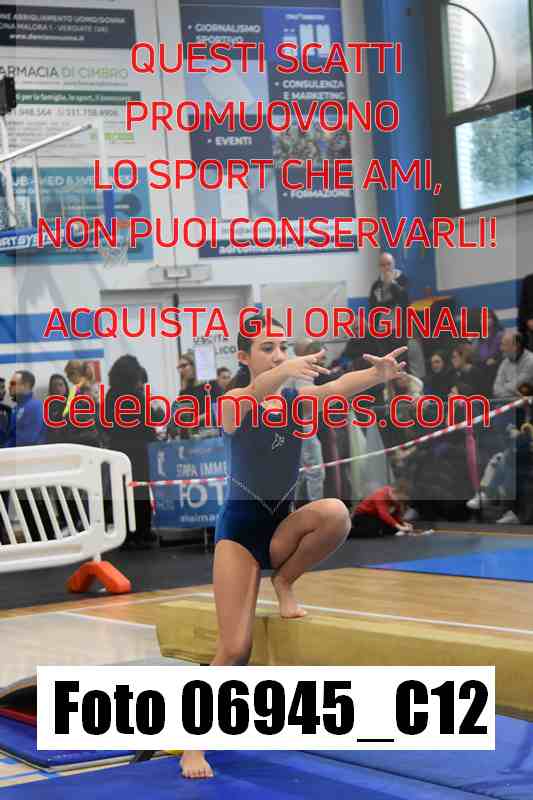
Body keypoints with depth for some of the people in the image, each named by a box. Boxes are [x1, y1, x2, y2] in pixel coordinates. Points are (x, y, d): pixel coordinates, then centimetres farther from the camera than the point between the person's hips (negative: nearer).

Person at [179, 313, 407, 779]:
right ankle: (193, 745, 3)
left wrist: (379, 374, -41)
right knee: (234, 650, -11)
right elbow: (253, 394, -34)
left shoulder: (297, 400, 3)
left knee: (335, 513, -30)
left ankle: (284, 582, -3)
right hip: (240, 525, -4)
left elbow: (338, 387, -18)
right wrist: (284, 371, -57)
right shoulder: (233, 401, -8)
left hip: (283, 524, 4)